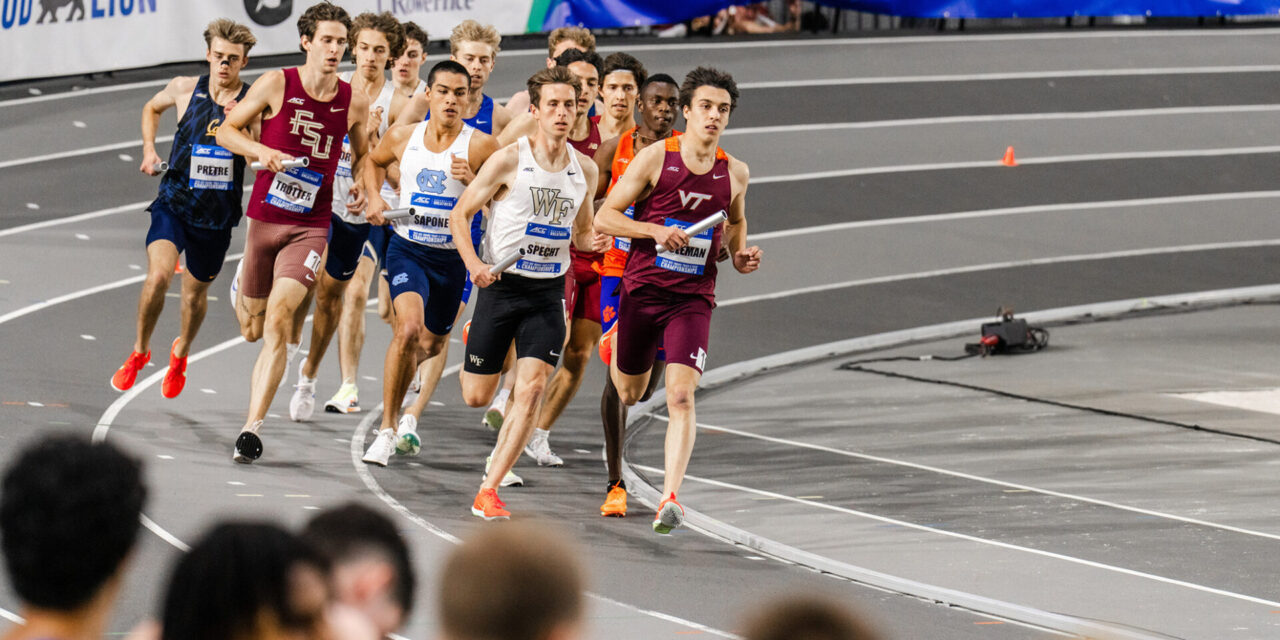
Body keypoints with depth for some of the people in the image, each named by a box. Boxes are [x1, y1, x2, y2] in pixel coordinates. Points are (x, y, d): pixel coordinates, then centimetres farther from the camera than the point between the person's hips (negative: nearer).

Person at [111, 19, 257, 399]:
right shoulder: (185, 89, -2)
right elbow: (152, 108, 20)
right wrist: (149, 150, 9)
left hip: (218, 215, 1)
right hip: (175, 203, -1)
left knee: (195, 293, 16)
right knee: (158, 275, -23)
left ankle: (181, 352, 48)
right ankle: (140, 351, 1)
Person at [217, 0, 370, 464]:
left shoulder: (354, 103, 1)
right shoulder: (276, 85, -5)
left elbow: (362, 155, 19)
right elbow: (226, 131, 1)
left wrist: (362, 187, -1)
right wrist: (262, 151, -17)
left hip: (311, 225, -1)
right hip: (265, 217, 1)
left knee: (278, 317, -20)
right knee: (252, 329, 14)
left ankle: (253, 426, -21)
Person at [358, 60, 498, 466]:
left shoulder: (480, 146, -9)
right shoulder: (404, 138, -1)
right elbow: (374, 161, 21)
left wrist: (472, 181, -25)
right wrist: (375, 198, 4)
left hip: (452, 255, 1)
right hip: (407, 248, -1)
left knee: (432, 344, 17)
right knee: (408, 329, -25)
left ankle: (408, 415, 51)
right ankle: (388, 428, -16)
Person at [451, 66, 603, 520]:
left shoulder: (585, 170, 5)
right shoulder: (508, 161, -9)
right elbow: (460, 214, -2)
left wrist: (594, 241, -6)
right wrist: (473, 264, -17)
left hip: (548, 294, 3)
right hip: (500, 286, -3)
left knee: (531, 390, -14)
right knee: (476, 397, 4)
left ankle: (488, 490, -8)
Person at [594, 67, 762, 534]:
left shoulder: (735, 173, 5)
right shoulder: (655, 158, -6)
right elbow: (604, 216, -5)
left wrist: (740, 258, 6)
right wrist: (655, 231, -19)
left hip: (693, 298, 1)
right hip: (642, 288, -1)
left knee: (681, 396, -16)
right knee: (628, 392, 13)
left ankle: (670, 496, -23)